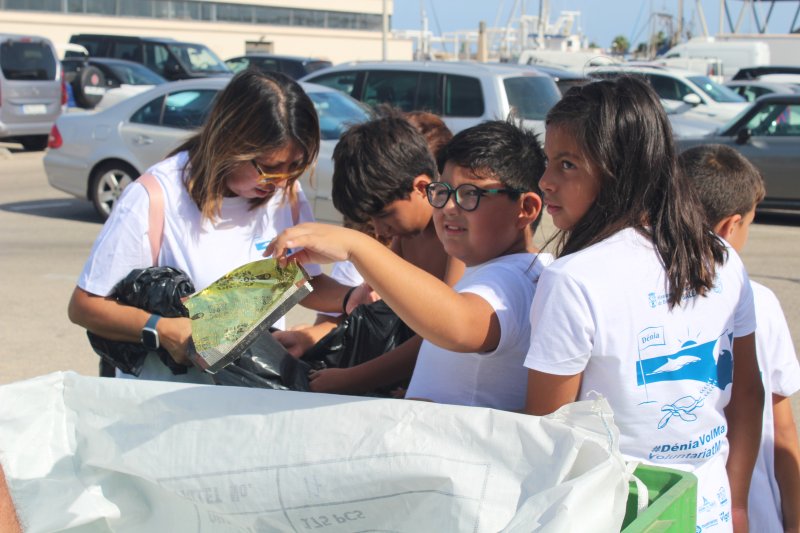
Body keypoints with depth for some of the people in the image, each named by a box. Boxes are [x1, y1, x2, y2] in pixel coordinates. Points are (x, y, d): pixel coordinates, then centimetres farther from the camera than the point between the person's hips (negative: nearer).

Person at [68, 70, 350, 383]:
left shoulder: (287, 193, 3)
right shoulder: (156, 199, -13)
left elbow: (310, 283, 13)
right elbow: (83, 305, -9)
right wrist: (161, 330, -25)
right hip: (167, 397, -1)